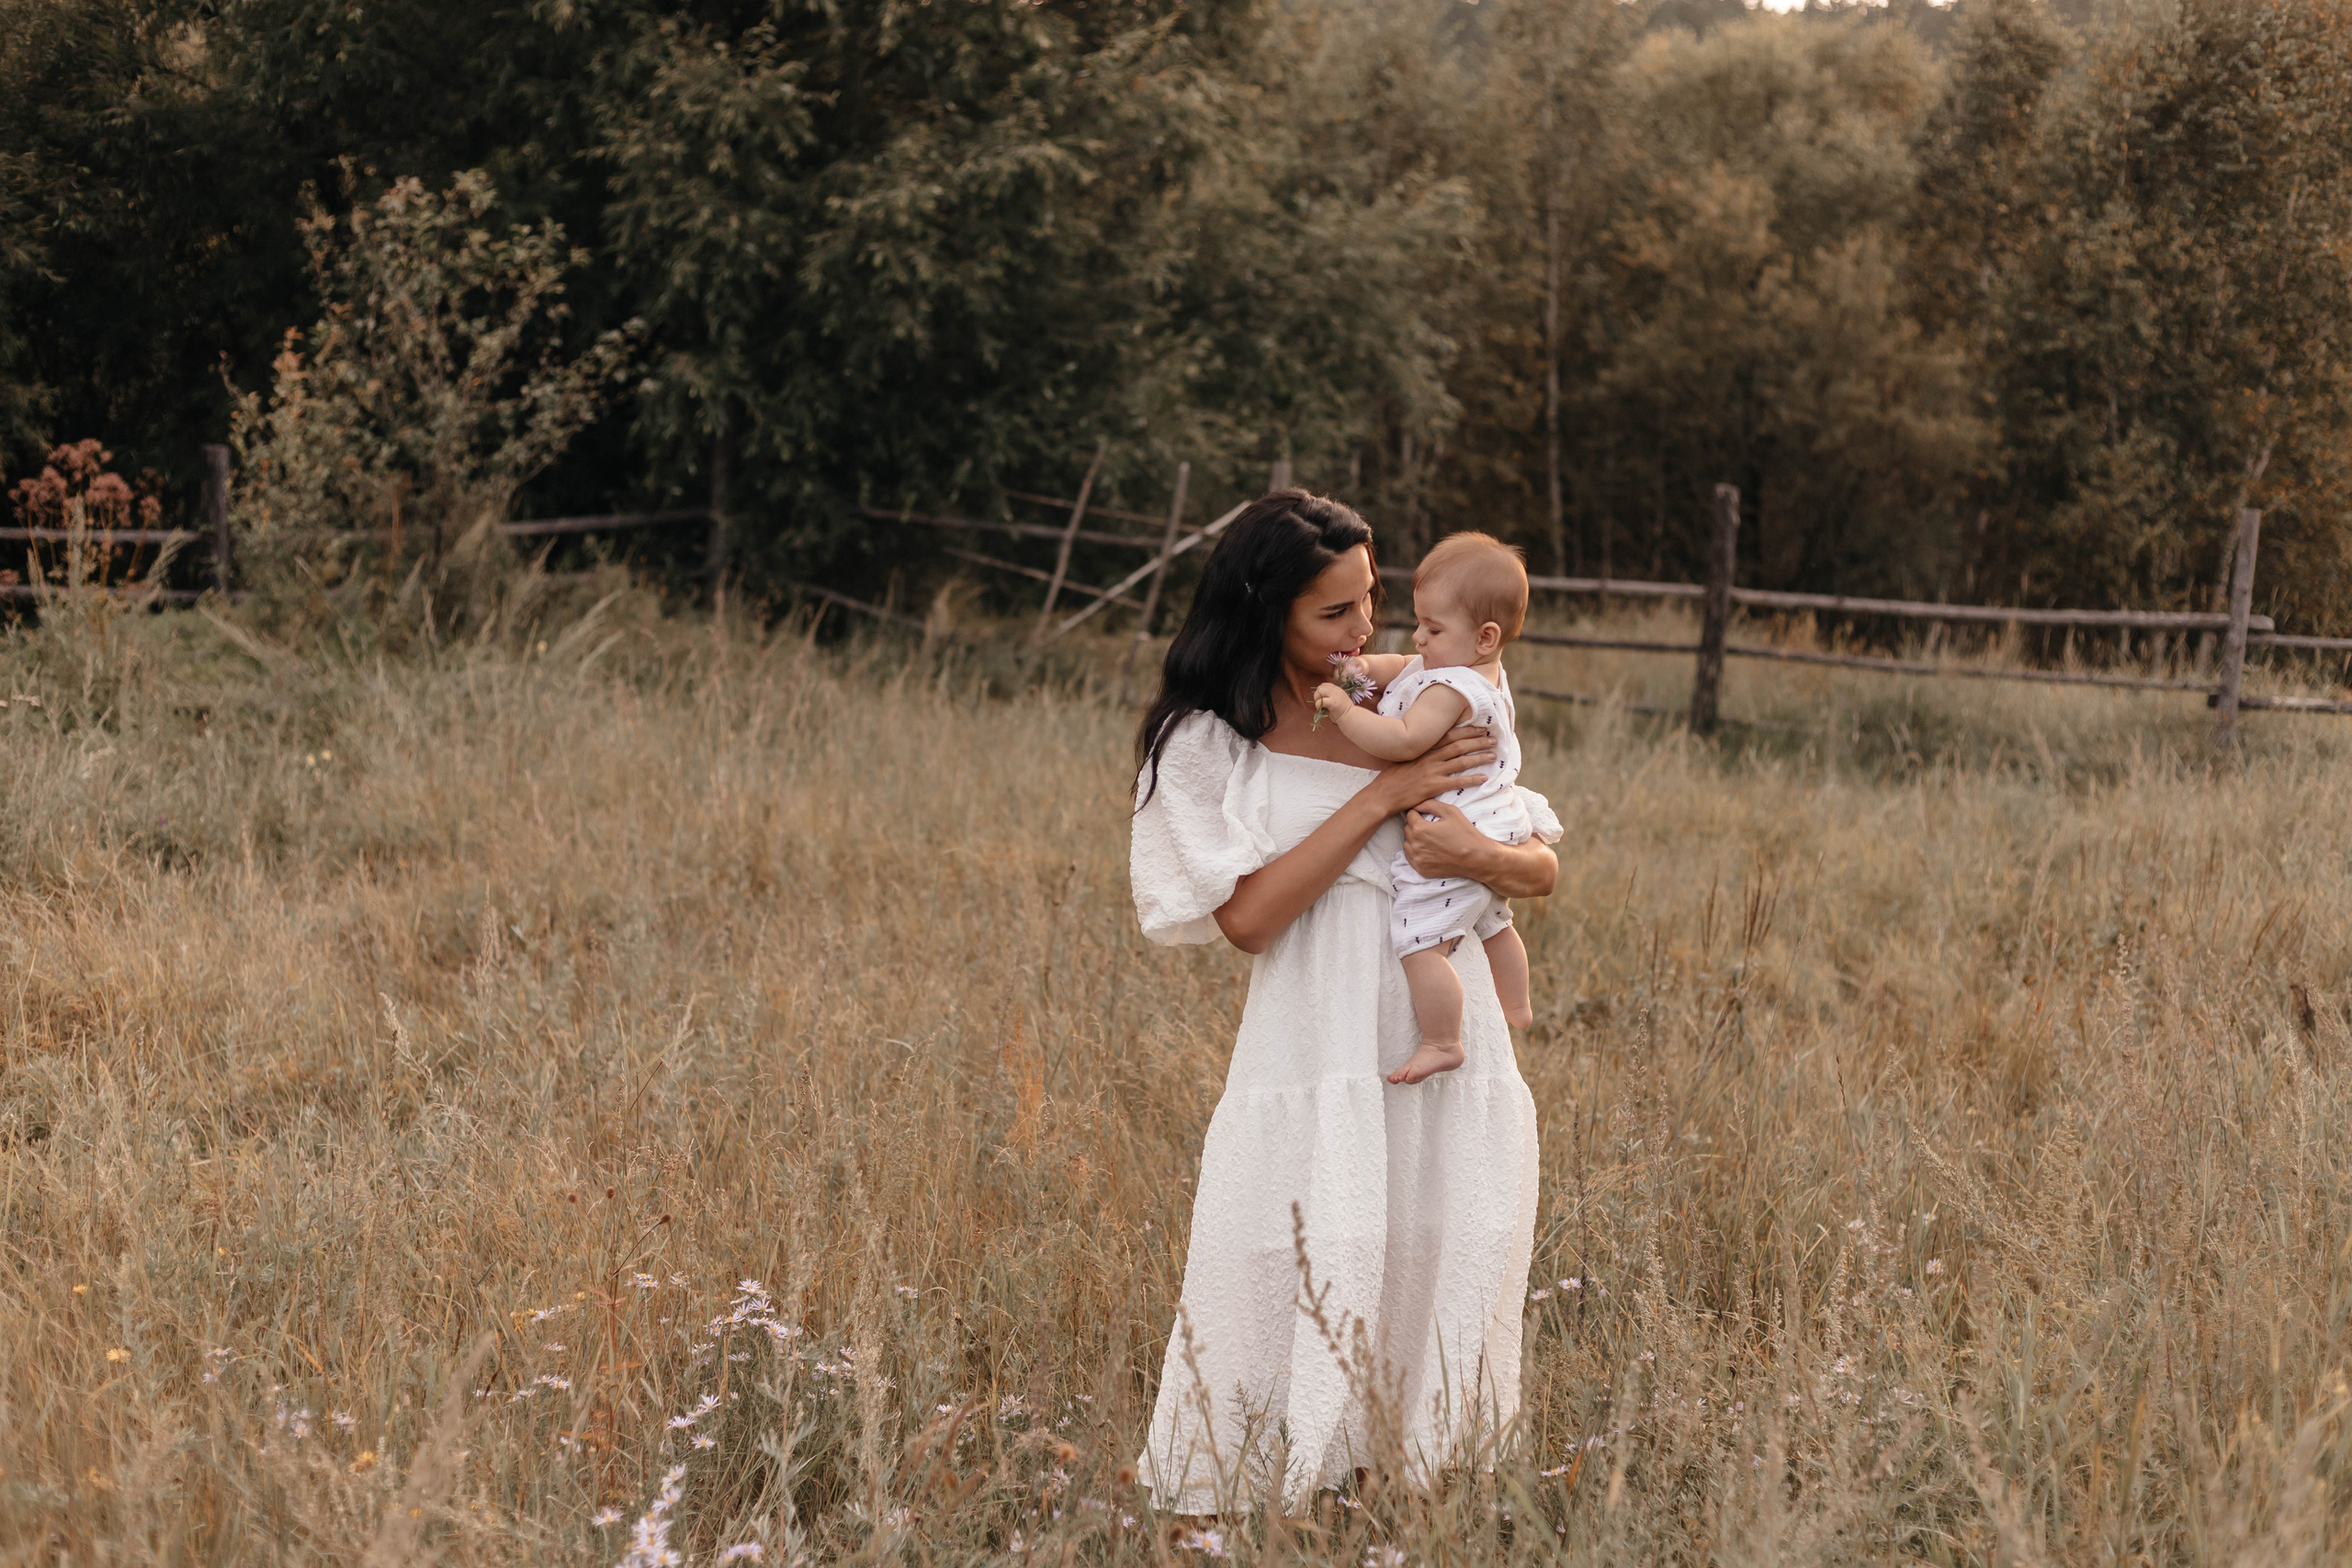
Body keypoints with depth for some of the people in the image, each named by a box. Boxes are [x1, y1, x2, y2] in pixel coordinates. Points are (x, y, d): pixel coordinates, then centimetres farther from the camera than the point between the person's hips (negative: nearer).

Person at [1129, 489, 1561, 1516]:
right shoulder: (1206, 742, 0)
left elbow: (1544, 871, 11)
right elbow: (1246, 914, -13)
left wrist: (1476, 854, -13)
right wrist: (1385, 796, -13)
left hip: (1454, 1072, 4)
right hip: (1316, 1074, -3)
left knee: (1439, 1308, 6)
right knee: (1299, 1324, -5)